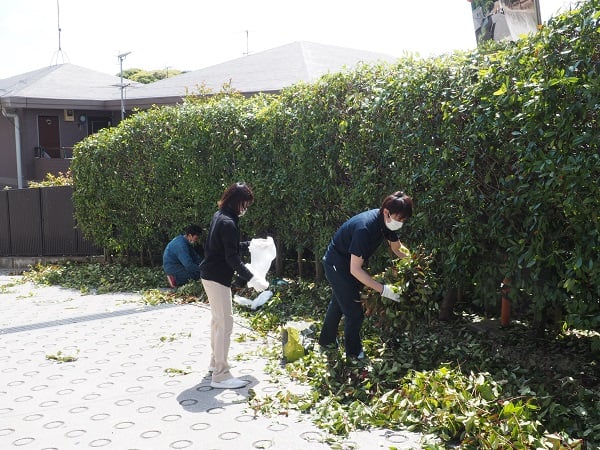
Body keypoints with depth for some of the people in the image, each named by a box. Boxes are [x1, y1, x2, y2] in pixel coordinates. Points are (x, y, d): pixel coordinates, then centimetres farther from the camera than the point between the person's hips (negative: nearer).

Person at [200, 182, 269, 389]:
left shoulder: (219, 216, 9)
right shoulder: (228, 223, -21)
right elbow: (232, 258, -24)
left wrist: (249, 244, 21)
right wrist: (251, 279, -24)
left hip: (210, 275, 11)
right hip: (218, 278, -11)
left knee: (218, 320, 21)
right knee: (225, 323, -8)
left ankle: (215, 362, 34)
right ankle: (220, 375, -4)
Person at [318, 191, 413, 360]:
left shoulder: (386, 222, -13)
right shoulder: (365, 228, -37)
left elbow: (398, 248, 4)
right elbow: (355, 269, -35)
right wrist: (383, 289, -36)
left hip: (349, 262, 9)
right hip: (337, 265, -9)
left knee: (339, 302, 25)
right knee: (354, 312, -3)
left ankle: (327, 340, 44)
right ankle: (354, 352, 17)